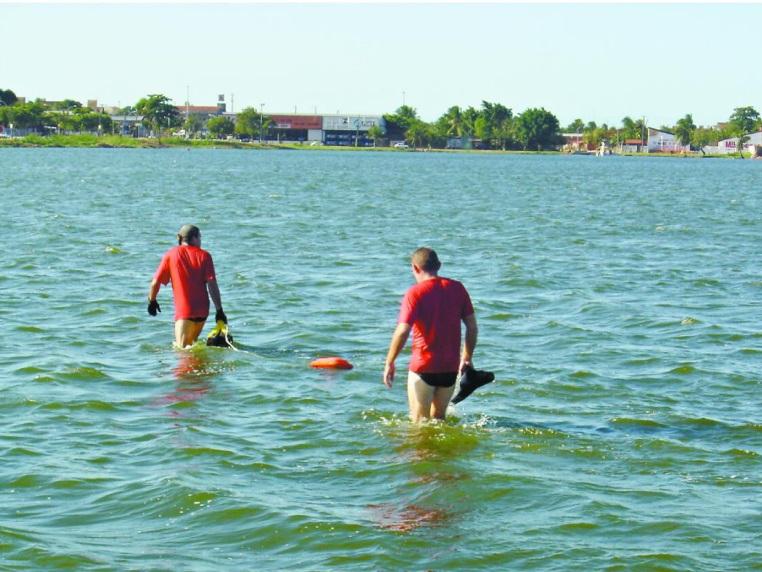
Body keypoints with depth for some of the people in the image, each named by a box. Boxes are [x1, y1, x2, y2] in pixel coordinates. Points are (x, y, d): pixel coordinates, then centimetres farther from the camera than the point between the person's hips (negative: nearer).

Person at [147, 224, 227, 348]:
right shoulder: (204, 255, 2)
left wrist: (152, 301, 20)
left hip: (183, 310, -3)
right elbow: (212, 284, -6)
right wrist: (219, 310, -5)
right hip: (203, 310, 3)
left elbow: (155, 282, 2)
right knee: (191, 345, 21)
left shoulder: (171, 254, 1)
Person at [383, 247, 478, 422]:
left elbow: (402, 331, -18)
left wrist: (389, 363, -8)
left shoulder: (415, 293, -11)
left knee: (419, 421, 6)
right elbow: (472, 327, 5)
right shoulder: (457, 288, 3)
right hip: (451, 367, 4)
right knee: (438, 418, 18)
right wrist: (467, 359, 15)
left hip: (423, 367, -4)